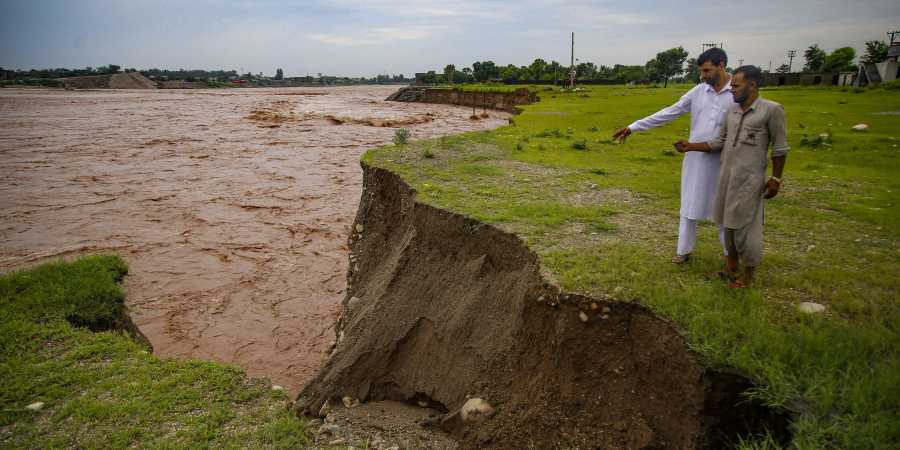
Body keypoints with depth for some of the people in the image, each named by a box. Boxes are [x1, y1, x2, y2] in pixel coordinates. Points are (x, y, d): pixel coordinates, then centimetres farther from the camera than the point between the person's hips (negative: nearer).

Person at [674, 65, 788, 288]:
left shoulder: (771, 110, -8)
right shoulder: (731, 111, 9)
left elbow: (780, 148, -5)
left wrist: (775, 178, -6)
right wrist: (690, 146, 4)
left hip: (749, 179, -6)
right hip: (727, 176, 6)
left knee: (746, 225, -1)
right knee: (729, 222, 14)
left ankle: (749, 272, 14)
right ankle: (732, 262, 31)